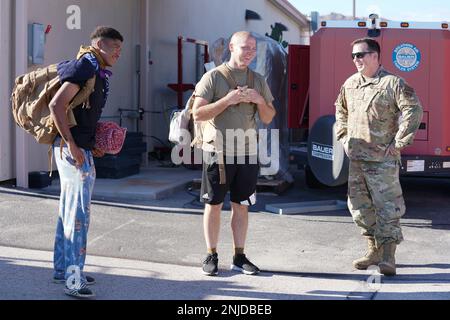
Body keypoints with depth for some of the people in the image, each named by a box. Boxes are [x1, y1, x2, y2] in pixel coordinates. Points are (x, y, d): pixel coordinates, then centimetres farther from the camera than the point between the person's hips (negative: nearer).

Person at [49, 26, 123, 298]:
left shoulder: (98, 73, 15)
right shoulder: (84, 67, -15)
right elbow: (56, 105, -23)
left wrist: (92, 144, 15)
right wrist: (71, 145, -23)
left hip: (83, 150, 10)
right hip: (73, 150, -10)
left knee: (70, 210, 16)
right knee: (79, 212, -9)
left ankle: (63, 268, 26)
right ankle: (73, 279, -5)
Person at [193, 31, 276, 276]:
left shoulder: (258, 81, 10)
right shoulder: (213, 77, -3)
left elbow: (268, 119, 12)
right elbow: (198, 114, -10)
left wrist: (260, 101, -8)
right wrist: (227, 100, -18)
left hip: (247, 152, 4)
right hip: (218, 151, -3)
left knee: (241, 206, 8)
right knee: (214, 205, 3)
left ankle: (239, 256, 16)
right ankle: (211, 256, 14)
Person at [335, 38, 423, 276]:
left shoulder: (392, 83, -8)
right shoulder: (350, 84, 12)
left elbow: (414, 110, -14)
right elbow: (340, 110, 28)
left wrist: (399, 143, -15)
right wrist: (344, 137, 16)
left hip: (382, 159, -7)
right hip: (356, 158, 7)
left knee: (387, 207, -6)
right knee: (360, 207, 11)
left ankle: (388, 257, -1)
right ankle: (374, 251, 25)